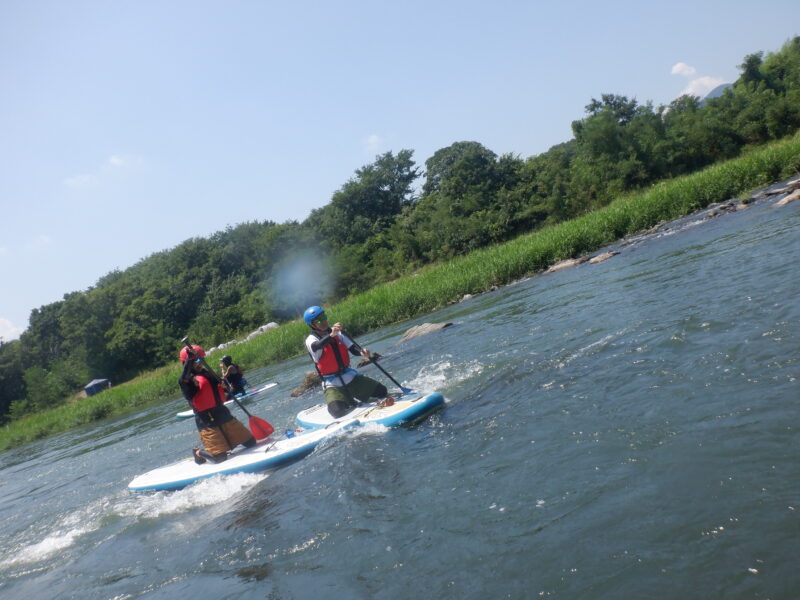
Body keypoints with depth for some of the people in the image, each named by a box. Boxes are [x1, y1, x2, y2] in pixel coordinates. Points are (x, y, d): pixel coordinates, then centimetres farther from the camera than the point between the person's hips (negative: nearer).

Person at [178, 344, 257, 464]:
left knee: (250, 443, 7)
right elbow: (183, 381, -32)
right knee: (220, 457, -13)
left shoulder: (208, 373, 15)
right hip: (207, 421, -7)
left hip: (223, 415, 7)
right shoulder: (188, 379, -7)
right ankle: (200, 452, 18)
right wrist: (190, 358, -36)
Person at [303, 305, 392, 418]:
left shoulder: (338, 334, 6)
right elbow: (316, 347, -34)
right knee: (338, 411, -28)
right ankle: (352, 405, 7)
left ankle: (350, 400, 18)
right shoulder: (311, 340, -10)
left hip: (351, 377, 5)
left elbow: (353, 349, 1)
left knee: (382, 391, 0)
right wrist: (331, 335, -51)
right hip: (333, 385, -5)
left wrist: (362, 352, -22)